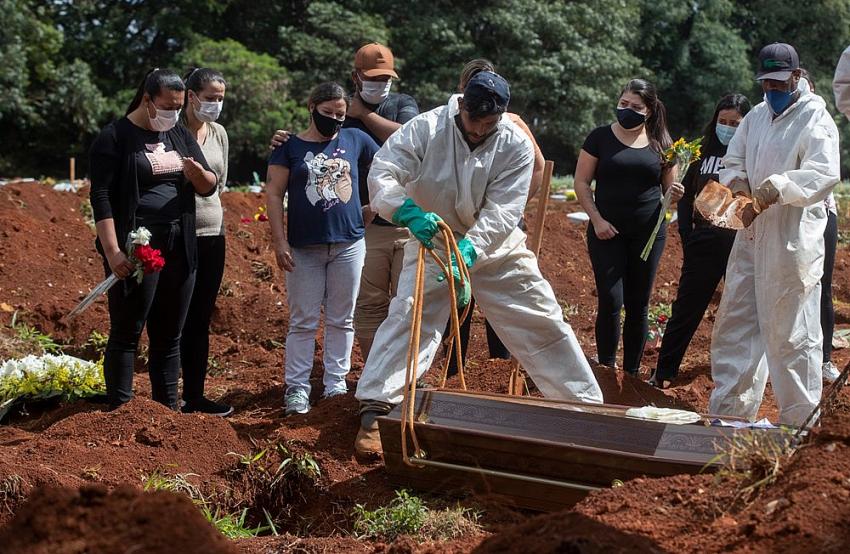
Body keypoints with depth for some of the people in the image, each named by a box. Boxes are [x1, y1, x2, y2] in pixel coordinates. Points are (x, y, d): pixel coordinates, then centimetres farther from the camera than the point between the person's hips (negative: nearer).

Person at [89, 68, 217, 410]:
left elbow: (209, 186, 12)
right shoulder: (115, 138, -5)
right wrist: (113, 251, -19)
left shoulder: (180, 135, 13)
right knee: (126, 334, -2)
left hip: (180, 249, 6)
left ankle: (168, 410, 17)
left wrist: (196, 172, -12)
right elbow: (101, 197, -11)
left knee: (169, 336, 10)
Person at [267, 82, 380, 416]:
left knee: (342, 320, 9)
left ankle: (336, 383, 18)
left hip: (349, 244, 2)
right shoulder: (290, 147, 1)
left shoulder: (355, 140, 6)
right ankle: (297, 388, 7)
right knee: (303, 322, 2)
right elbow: (274, 194, -2)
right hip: (304, 247, -2)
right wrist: (279, 242, -9)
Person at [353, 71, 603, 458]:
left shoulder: (516, 145, -18)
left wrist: (469, 250, -41)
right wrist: (409, 210, -47)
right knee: (407, 317, -17)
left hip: (497, 248, 1)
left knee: (543, 322, 3)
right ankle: (374, 411, -13)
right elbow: (382, 174, -27)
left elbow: (502, 212, -24)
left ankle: (587, 406, 15)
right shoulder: (426, 128, -19)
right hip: (433, 242, -1)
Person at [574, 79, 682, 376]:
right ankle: (606, 371, 2)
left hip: (648, 233, 2)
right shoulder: (601, 137, -1)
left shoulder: (660, 144, 6)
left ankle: (632, 373, 17)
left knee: (638, 306, 7)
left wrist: (675, 195, -10)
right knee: (610, 302, -9)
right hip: (607, 232, -2)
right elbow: (581, 182, 0)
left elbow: (669, 189, 14)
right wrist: (597, 219, -11)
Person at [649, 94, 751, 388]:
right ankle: (662, 375, 10)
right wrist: (687, 236, 4)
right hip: (704, 243, 2)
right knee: (686, 309, 4)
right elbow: (686, 196, 12)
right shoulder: (704, 152, 8)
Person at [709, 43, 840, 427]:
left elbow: (825, 173, -21)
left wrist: (781, 186, -38)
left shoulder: (815, 119, -8)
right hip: (751, 236, 7)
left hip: (793, 242, -7)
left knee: (791, 333, -2)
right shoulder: (755, 117, 14)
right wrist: (737, 180, -7)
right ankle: (729, 412, 24)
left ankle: (800, 421, 9)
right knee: (735, 324, 12)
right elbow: (733, 160, 17)